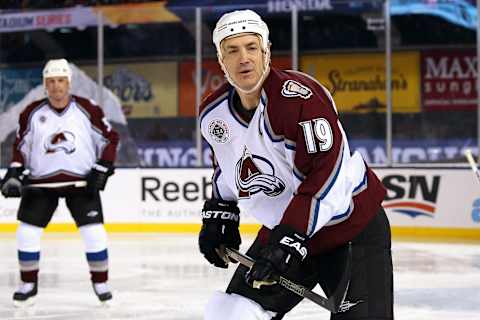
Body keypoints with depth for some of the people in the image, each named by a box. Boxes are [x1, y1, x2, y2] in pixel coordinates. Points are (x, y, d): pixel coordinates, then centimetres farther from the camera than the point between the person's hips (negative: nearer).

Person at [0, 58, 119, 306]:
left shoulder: (87, 110, -8)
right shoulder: (32, 113, -3)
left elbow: (109, 139, 0)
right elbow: (21, 146, 8)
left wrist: (101, 171, -8)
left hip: (81, 180, -2)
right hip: (41, 181, 2)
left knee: (93, 232, -7)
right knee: (27, 232, -3)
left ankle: (101, 284, 11)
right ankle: (29, 285, 15)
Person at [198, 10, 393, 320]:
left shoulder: (300, 95, -25)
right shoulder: (214, 113, 0)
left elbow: (325, 175, -30)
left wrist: (290, 237, -32)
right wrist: (218, 215, 15)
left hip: (351, 229, -6)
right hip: (282, 230, 6)